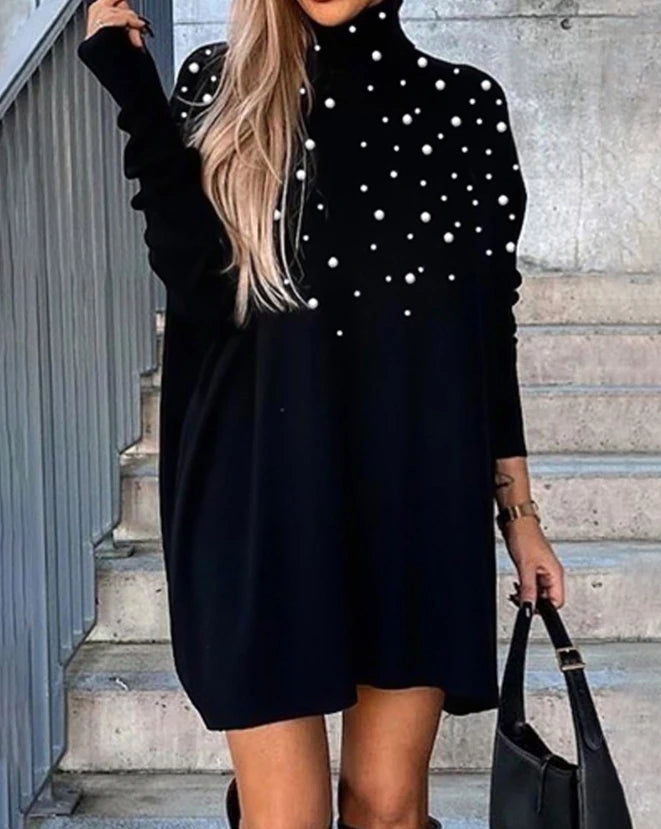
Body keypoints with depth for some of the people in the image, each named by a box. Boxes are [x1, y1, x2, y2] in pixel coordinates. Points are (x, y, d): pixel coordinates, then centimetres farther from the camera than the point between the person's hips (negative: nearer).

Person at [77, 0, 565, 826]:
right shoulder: (220, 83, 3)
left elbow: (490, 323, 8)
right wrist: (135, 92, -13)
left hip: (419, 485, 2)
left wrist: (518, 509, 9)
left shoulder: (467, 103, 6)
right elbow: (201, 293, -11)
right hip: (266, 481, -1)